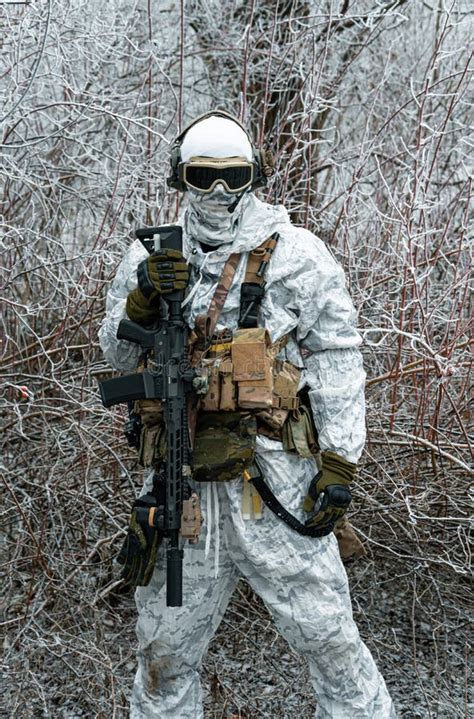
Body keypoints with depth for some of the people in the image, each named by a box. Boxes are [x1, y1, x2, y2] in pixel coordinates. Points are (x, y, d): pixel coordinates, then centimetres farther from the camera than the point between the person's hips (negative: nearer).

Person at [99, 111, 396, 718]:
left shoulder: (295, 253, -3)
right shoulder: (152, 255, 7)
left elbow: (337, 360, -4)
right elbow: (118, 355, 10)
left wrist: (339, 467, -9)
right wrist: (142, 298, -11)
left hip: (274, 480, -3)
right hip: (181, 480, 3)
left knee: (328, 637, 7)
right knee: (165, 649, 17)